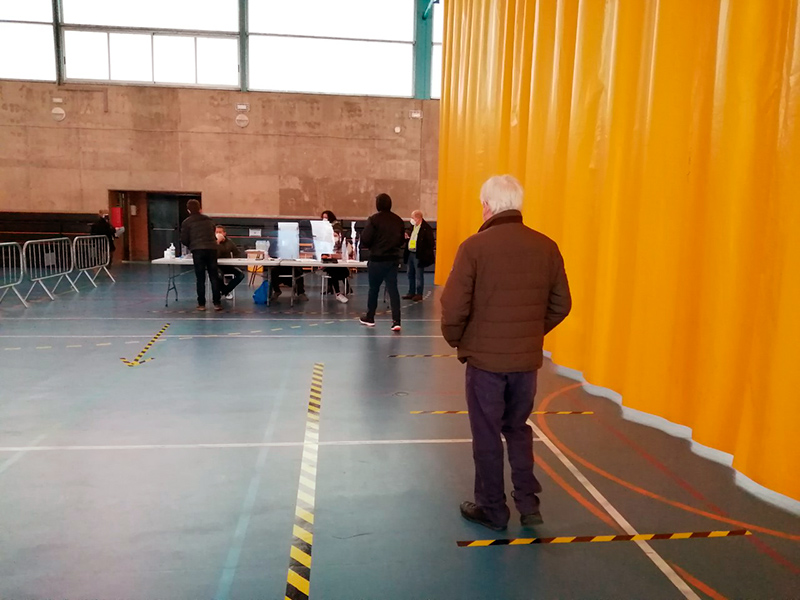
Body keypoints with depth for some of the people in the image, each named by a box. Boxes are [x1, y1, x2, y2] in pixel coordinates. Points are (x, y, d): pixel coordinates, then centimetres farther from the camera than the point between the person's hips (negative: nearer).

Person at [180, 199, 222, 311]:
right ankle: (217, 303, 3)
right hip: (212, 249, 2)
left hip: (198, 251, -2)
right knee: (214, 277, 4)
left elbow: (184, 240, 6)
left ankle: (201, 304, 6)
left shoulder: (187, 222, 6)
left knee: (200, 279, 3)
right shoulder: (209, 220, 18)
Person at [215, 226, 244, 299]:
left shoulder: (229, 243, 4)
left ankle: (223, 291, -1)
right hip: (217, 266, -4)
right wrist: (218, 242, -27)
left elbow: (239, 254, 6)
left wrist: (232, 259, -14)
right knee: (219, 275, -37)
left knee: (241, 274, -20)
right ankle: (226, 291, -1)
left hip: (228, 266, 4)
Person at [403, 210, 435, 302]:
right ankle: (411, 293, 25)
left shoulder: (426, 228, -14)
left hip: (419, 255, -8)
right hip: (410, 254, 8)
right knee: (411, 275, 15)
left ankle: (419, 294, 10)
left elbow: (430, 242, -14)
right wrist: (408, 236, 2)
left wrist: (428, 255, -17)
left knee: (419, 276, 0)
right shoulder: (413, 226, 11)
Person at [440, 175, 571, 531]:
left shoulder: (475, 246, -13)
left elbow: (454, 307, -15)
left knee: (487, 435, 12)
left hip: (484, 358, -4)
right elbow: (561, 305, 5)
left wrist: (456, 341, 4)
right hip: (528, 358, 4)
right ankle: (528, 503, 26)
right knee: (518, 429, 23)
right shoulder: (546, 247, -1)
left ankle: (493, 510, 25)